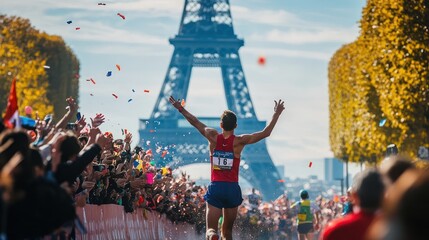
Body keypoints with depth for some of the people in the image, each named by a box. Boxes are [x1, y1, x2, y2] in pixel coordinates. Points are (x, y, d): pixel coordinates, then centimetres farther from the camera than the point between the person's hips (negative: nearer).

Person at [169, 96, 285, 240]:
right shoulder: (239, 141, -4)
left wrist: (180, 109, 28)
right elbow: (266, 133, -1)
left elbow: (195, 122, 15)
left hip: (215, 187, 0)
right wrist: (277, 114, 8)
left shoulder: (213, 137, 1)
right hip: (232, 188, 0)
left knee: (211, 228, -4)